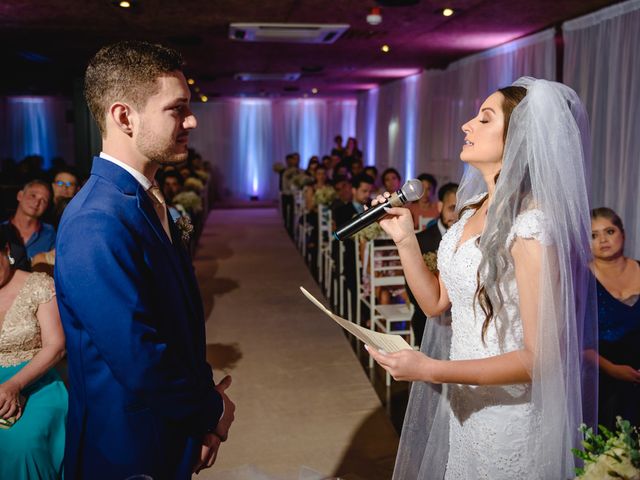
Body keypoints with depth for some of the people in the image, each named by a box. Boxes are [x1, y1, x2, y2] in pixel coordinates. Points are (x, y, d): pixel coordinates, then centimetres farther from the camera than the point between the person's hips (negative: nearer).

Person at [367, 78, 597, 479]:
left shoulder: (533, 224, -24)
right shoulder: (474, 209, 2)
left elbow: (541, 356, -23)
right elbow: (436, 302, 6)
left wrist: (431, 370, -26)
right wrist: (404, 237, -6)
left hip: (509, 413, -8)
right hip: (462, 401, 8)